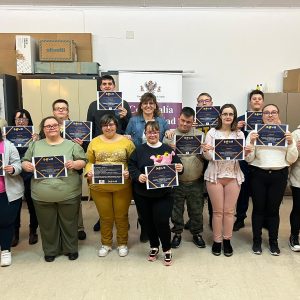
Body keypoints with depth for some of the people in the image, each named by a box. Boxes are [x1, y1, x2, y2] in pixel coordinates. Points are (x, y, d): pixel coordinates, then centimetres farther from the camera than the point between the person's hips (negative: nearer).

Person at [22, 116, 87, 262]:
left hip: (69, 194, -1)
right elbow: (25, 162, 11)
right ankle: (50, 250, 33)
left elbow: (83, 162, 1)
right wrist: (26, 165, -12)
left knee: (69, 223, 11)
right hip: (42, 196, 2)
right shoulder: (35, 145, 9)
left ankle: (71, 249, 30)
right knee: (47, 225, 13)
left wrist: (74, 164, -19)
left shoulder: (71, 145, 3)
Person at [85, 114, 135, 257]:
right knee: (105, 216, 13)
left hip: (122, 186, -1)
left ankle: (122, 243, 30)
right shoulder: (94, 142, 4)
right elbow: (89, 161, 7)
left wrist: (129, 172, -17)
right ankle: (105, 244, 32)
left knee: (121, 216, 11)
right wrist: (89, 172, -11)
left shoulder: (126, 141, 0)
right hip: (99, 187, 1)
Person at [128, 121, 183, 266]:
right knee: (148, 221, 12)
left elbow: (177, 166, 5)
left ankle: (167, 249, 18)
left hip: (163, 194, -1)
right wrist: (138, 176, -19)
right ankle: (154, 247, 35)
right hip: (143, 194, 2)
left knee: (162, 221, -6)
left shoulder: (168, 149, 4)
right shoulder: (139, 150, 4)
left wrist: (180, 168, -17)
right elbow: (131, 166, -1)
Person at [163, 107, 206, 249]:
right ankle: (177, 233, 31)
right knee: (176, 209, 12)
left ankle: (197, 233, 32)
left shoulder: (200, 135, 5)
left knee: (196, 210, 13)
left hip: (196, 182, 1)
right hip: (176, 181, 0)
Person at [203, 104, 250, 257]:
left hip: (233, 175, 2)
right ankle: (217, 241, 17)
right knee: (217, 211, 5)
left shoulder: (239, 134, 6)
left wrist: (246, 153, -17)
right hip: (215, 175, -1)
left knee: (229, 211, 6)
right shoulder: (212, 132, 1)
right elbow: (208, 157, -1)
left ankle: (227, 240, 21)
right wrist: (205, 151, -22)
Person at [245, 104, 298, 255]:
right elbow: (248, 159, -2)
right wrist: (251, 143, -16)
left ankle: (273, 242, 24)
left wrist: (291, 143, -10)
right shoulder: (254, 133, 0)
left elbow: (291, 159, 5)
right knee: (258, 208, 6)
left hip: (279, 175, 1)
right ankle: (257, 241, 21)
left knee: (273, 209, 8)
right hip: (258, 175, -1)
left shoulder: (285, 133, 7)